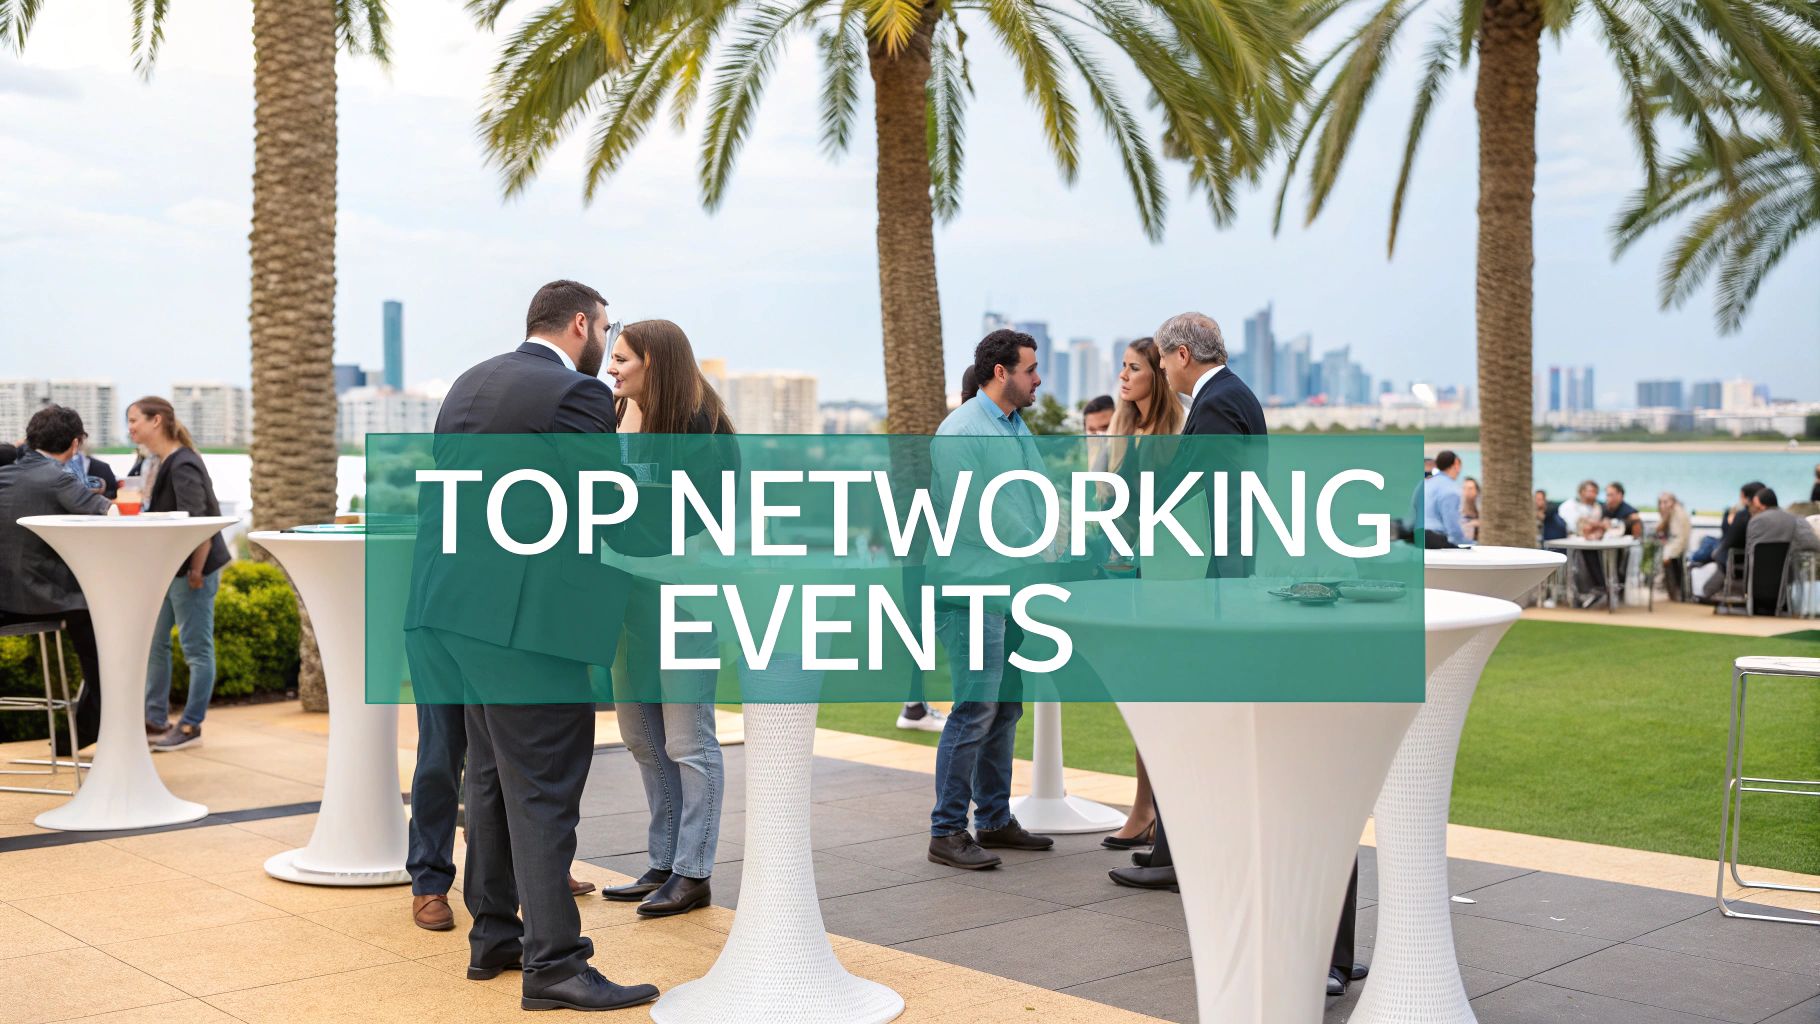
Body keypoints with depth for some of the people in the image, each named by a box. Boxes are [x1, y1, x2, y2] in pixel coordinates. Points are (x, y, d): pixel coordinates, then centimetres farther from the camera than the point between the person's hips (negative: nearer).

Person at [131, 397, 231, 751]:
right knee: (153, 643, 14)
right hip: (167, 569, 10)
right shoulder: (165, 463, 11)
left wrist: (196, 571, -20)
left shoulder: (182, 465, -18)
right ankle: (156, 720, 23)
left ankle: (190, 727, 9)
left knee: (197, 650, 1)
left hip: (190, 569, -10)